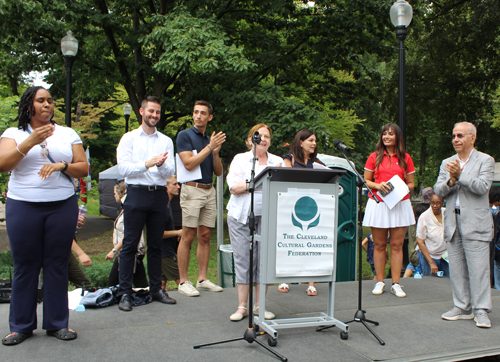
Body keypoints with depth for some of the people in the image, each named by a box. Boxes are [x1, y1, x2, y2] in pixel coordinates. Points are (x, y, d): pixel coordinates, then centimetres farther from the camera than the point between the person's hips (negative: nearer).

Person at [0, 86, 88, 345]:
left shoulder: (68, 134, 12)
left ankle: (57, 323, 13)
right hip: (23, 207, -1)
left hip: (63, 206, 1)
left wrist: (62, 165, -12)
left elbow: (83, 168, 7)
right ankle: (21, 326, 17)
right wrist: (30, 142, -17)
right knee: (25, 266, 4)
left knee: (57, 265, 3)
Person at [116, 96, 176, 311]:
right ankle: (125, 293, 4)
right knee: (130, 245, -2)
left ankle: (156, 289, 17)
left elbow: (170, 172, 4)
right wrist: (147, 164, -16)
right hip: (136, 194, -2)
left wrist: (161, 164, -18)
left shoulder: (166, 141, 13)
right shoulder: (129, 138, 6)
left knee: (156, 245, 9)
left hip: (159, 195, 3)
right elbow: (123, 169, -5)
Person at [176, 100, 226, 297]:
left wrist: (216, 152, -3)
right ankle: (183, 282, 3)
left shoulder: (210, 139, 16)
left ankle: (202, 279, 14)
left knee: (205, 236, 7)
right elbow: (189, 164, -14)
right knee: (188, 237, -4)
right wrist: (209, 147, -14)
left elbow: (219, 172, 13)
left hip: (209, 190, 6)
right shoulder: (185, 135, -1)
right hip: (192, 189, -6)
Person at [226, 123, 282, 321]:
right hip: (242, 216, -2)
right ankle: (242, 306, 10)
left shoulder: (277, 162, 12)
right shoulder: (240, 159, 5)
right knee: (242, 259, 0)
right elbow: (234, 188, -7)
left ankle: (259, 305, 13)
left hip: (267, 217, 2)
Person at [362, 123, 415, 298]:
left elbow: (411, 184, 11)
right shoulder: (374, 157, 6)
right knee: (379, 245, 4)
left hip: (400, 204, 1)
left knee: (397, 245, 2)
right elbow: (366, 181, 8)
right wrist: (378, 186, -11)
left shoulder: (405, 158, 8)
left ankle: (396, 284, 9)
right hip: (378, 204, 0)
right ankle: (379, 282, 14)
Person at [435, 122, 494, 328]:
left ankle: (481, 310, 5)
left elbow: (483, 187, -13)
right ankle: (463, 307, 19)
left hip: (475, 224, -5)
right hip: (452, 224, 5)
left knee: (478, 269, -4)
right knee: (456, 270, 9)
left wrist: (460, 175, -20)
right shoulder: (447, 163, 15)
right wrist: (451, 181, -14)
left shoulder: (485, 160, 1)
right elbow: (438, 190, 5)